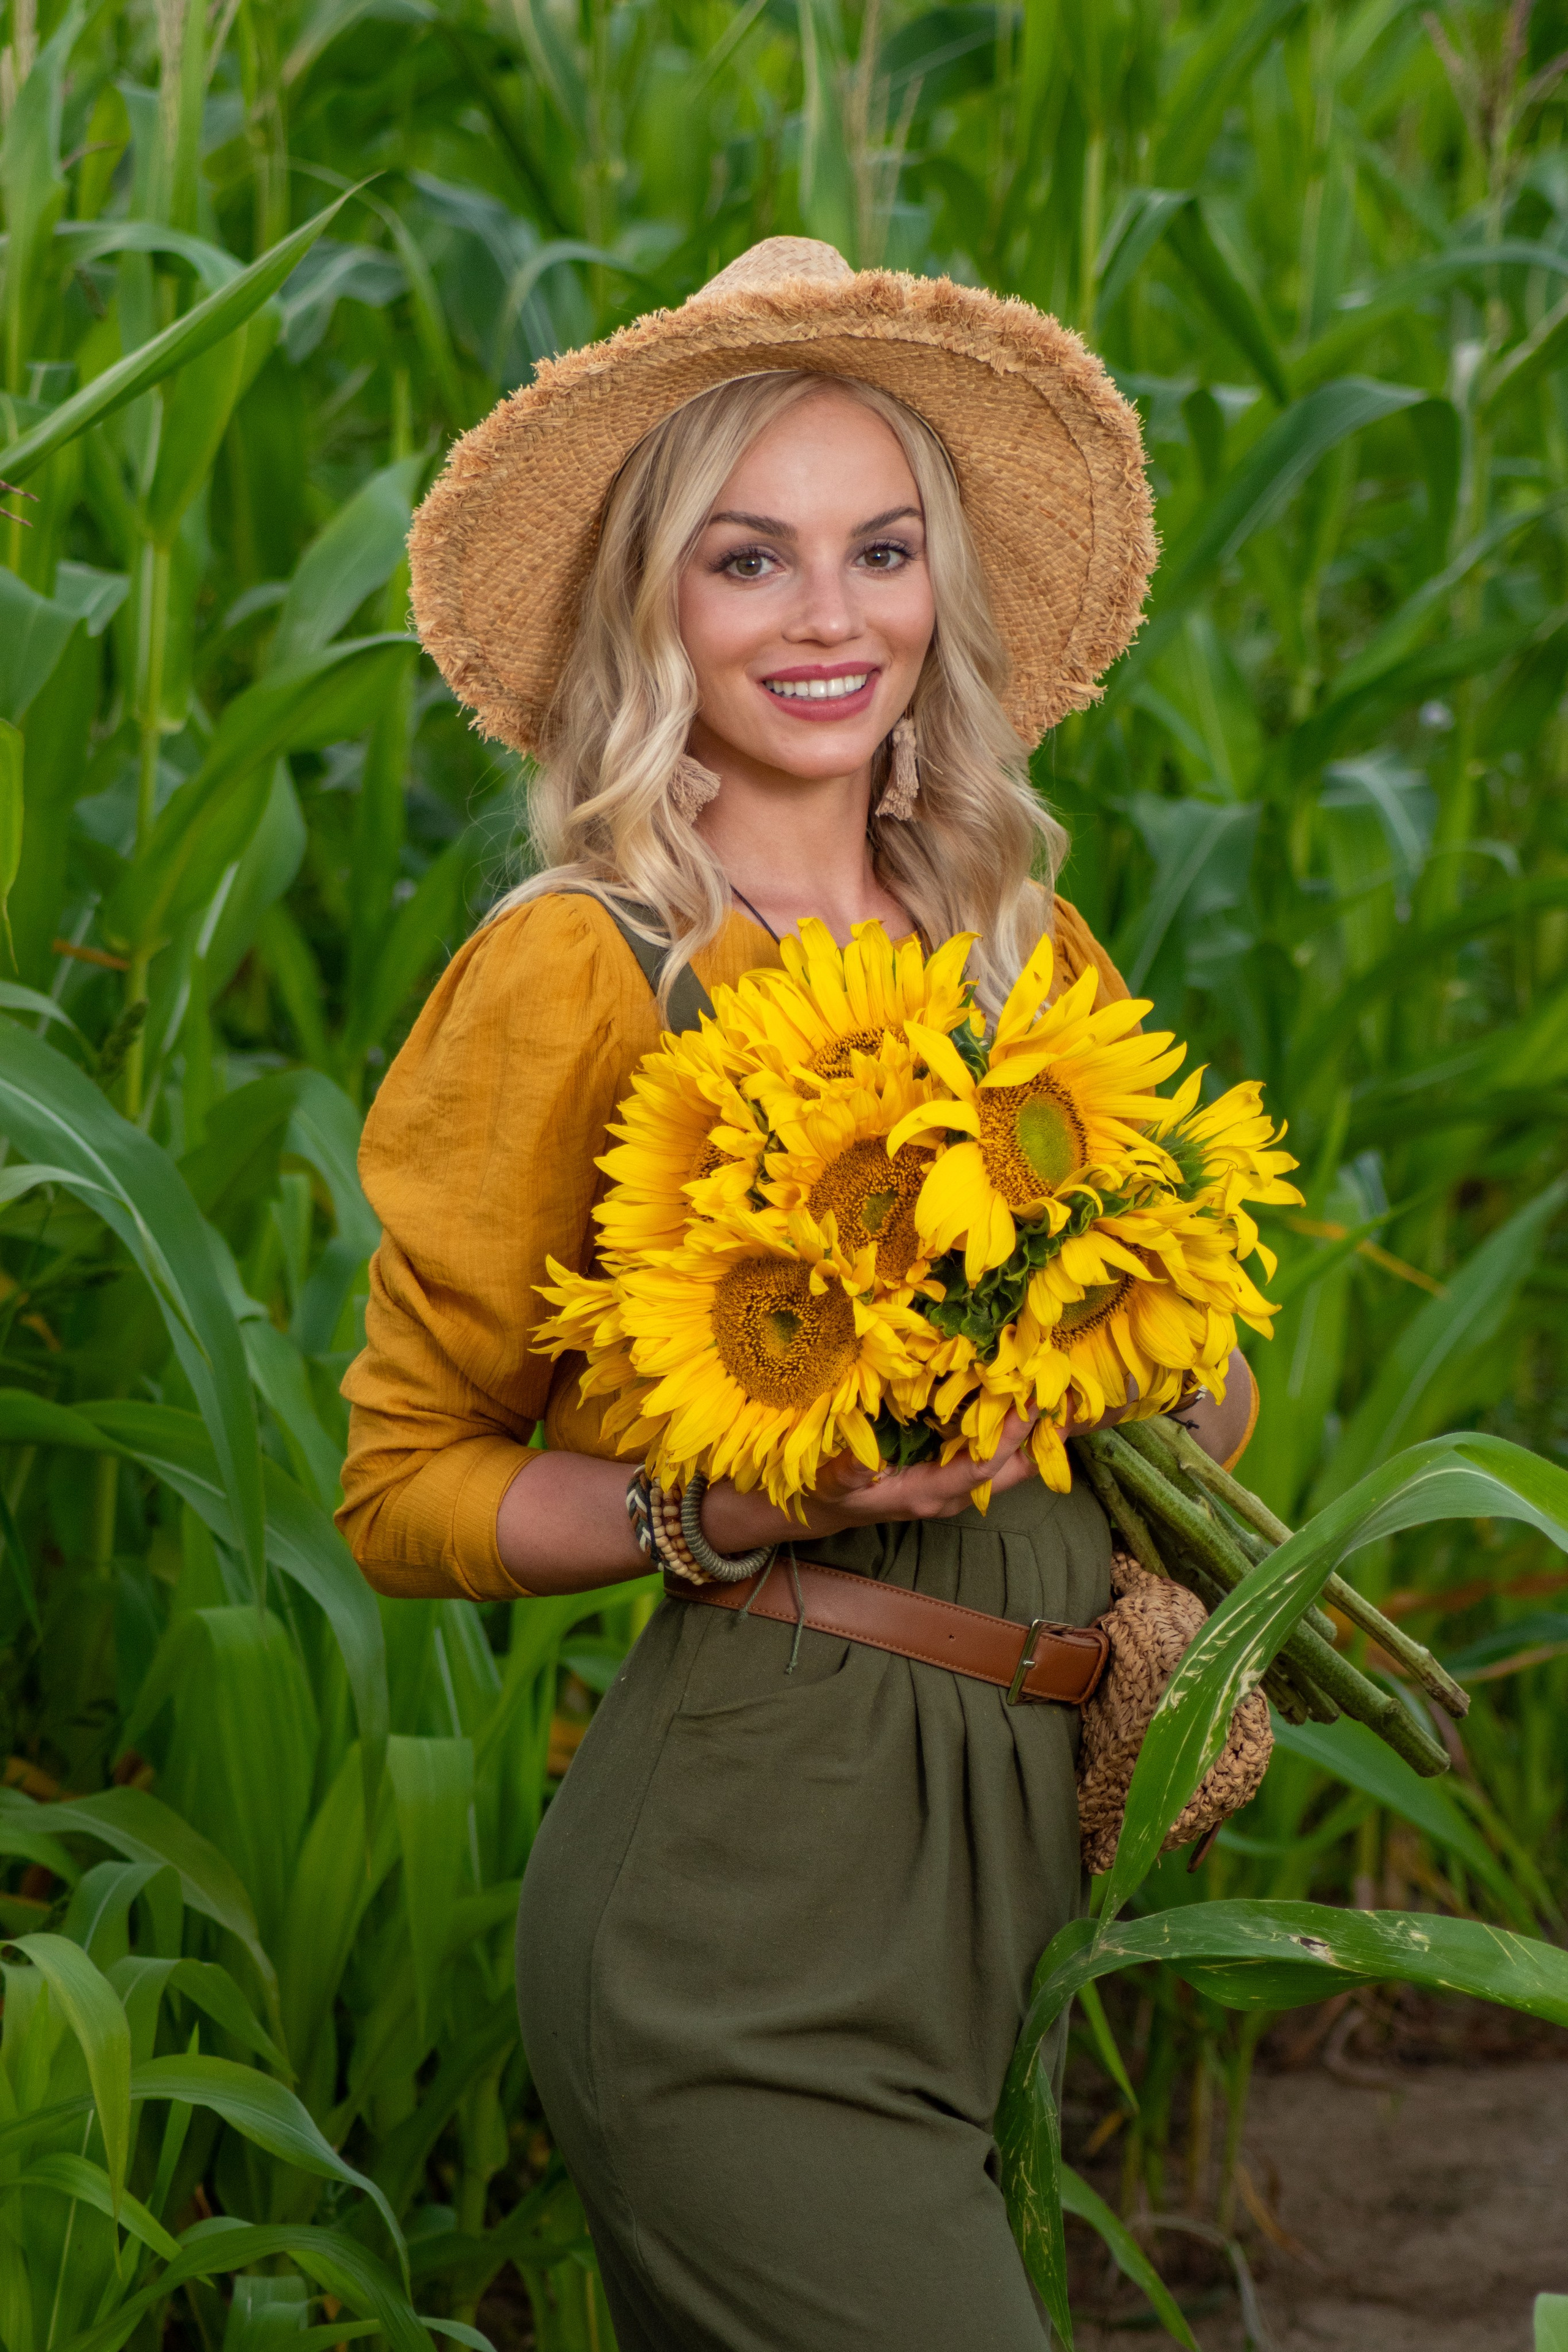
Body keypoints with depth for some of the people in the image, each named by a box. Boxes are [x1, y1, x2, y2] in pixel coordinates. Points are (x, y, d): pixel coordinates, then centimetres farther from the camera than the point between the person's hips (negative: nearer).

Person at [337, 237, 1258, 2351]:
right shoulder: (578, 967, -7)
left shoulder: (1027, 947, 10)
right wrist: (756, 1503, -18)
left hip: (1014, 1840, 6)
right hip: (750, 1867, -6)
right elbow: (404, 1486, -3)